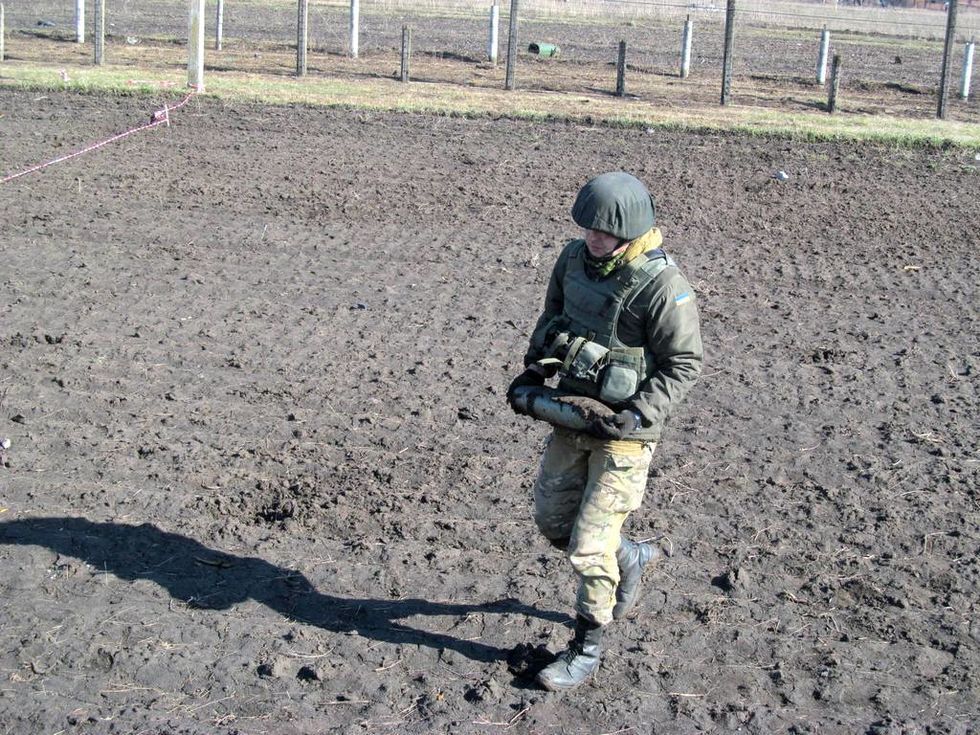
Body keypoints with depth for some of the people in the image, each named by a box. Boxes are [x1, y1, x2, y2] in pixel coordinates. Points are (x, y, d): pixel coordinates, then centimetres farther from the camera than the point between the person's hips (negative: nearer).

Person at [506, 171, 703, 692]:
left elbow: (685, 365, -15)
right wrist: (534, 371, 4)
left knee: (590, 543, -3)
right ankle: (631, 558, 44)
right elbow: (552, 316, 16)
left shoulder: (662, 285, -22)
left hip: (623, 429, -7)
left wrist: (637, 416, -23)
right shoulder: (575, 258, -2)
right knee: (552, 519, 18)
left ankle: (586, 649, 17)